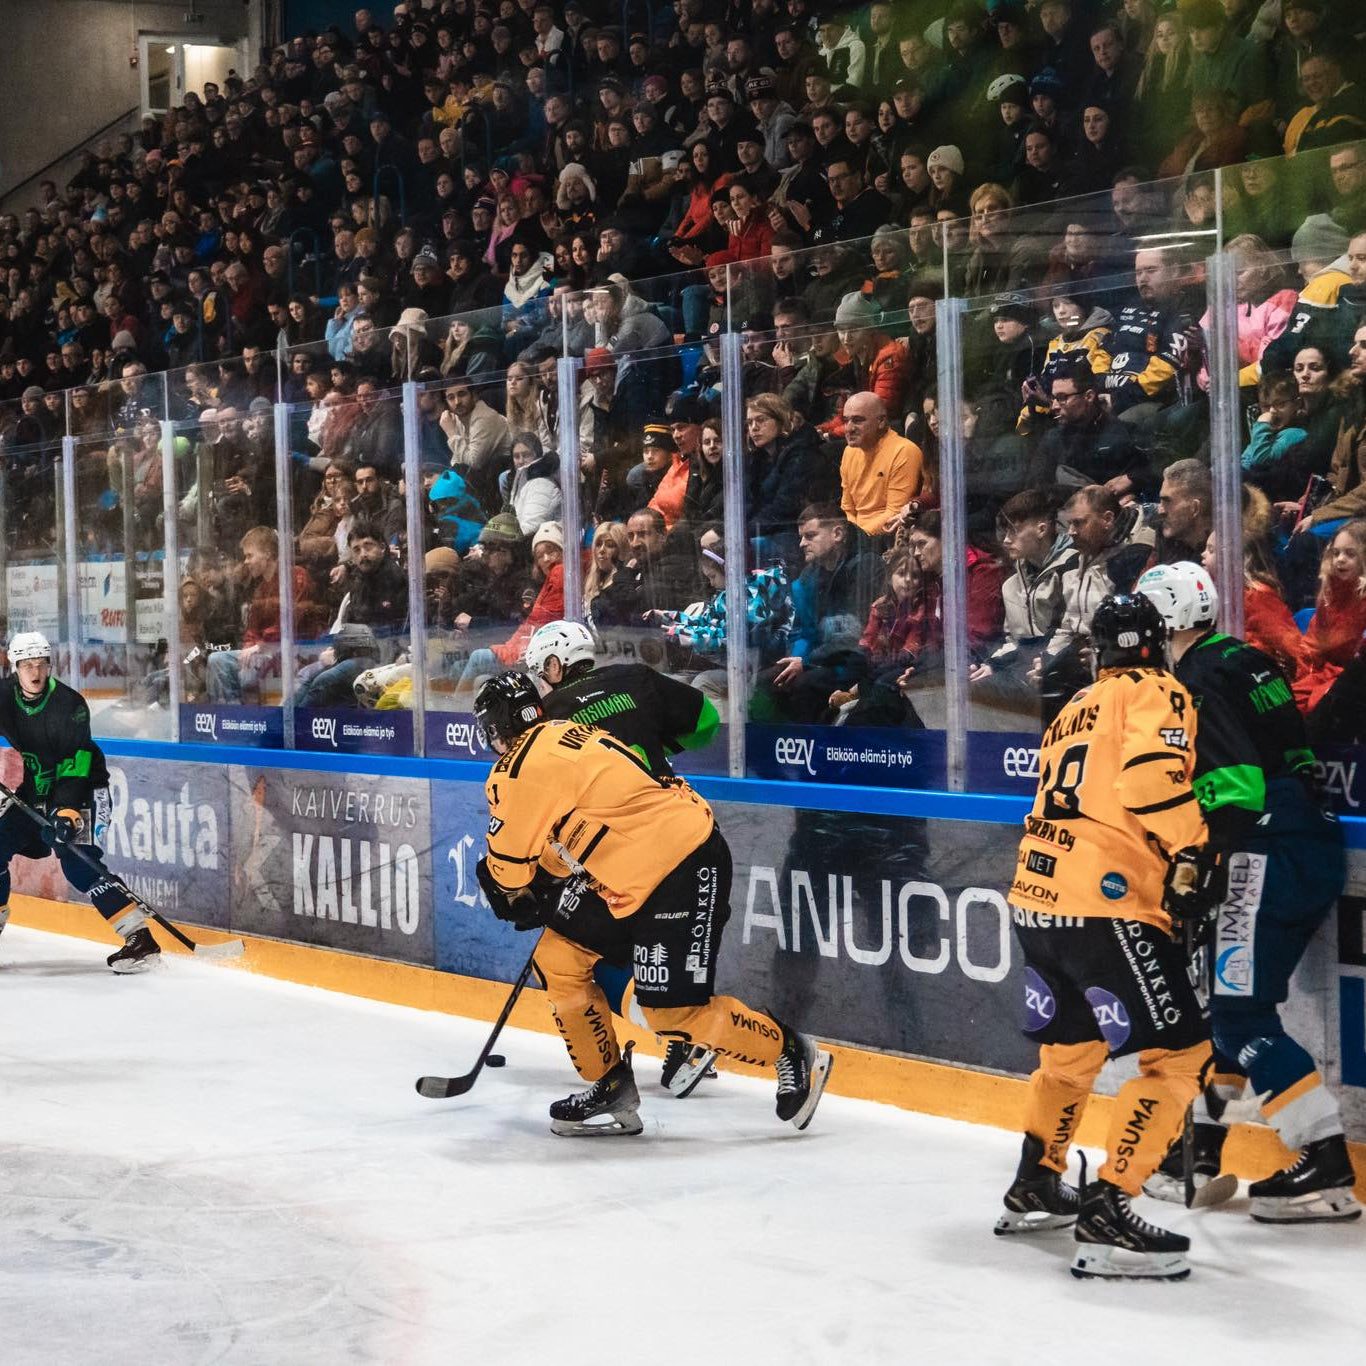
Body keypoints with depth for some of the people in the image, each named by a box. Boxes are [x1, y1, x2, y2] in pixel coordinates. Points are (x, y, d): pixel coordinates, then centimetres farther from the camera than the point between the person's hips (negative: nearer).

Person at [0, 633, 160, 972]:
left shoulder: (69, 704, -21)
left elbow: (75, 763, -26)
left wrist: (67, 813, -35)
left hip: (81, 789, -6)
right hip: (35, 789, 6)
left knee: (78, 864, -21)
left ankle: (139, 936, -25)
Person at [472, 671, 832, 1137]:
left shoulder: (528, 762, -12)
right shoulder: (562, 738, 17)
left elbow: (509, 852, -2)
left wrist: (514, 893, 18)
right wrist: (539, 883, 26)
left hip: (685, 870, -11)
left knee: (672, 1011, -11)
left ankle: (794, 1054, 6)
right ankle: (611, 1089, 15)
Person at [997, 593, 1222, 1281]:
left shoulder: (1074, 709, 23)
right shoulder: (1155, 692, -1)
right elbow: (1152, 774, -19)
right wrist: (1195, 850, -11)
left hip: (1035, 895, 9)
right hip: (1102, 905, -9)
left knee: (1073, 1043, 28)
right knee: (1178, 1054, -6)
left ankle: (1034, 1186, 38)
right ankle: (1106, 1218, -12)